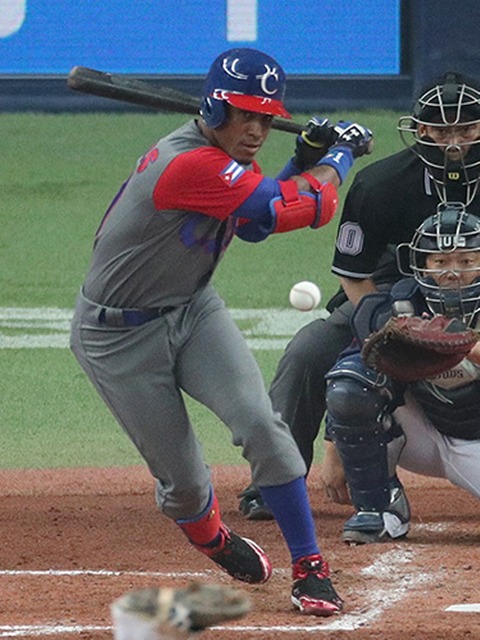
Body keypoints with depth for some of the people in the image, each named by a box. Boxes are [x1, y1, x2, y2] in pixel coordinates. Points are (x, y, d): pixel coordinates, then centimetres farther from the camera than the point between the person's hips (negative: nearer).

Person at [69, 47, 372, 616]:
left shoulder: (221, 158, -3)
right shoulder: (191, 164, -32)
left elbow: (253, 223, 15)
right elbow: (311, 209, -30)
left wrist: (304, 161, 1)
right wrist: (341, 155, -11)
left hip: (193, 312, 7)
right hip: (119, 337, -7)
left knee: (258, 420, -15)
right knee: (182, 478, 0)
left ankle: (309, 568, -11)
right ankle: (214, 541, 35)